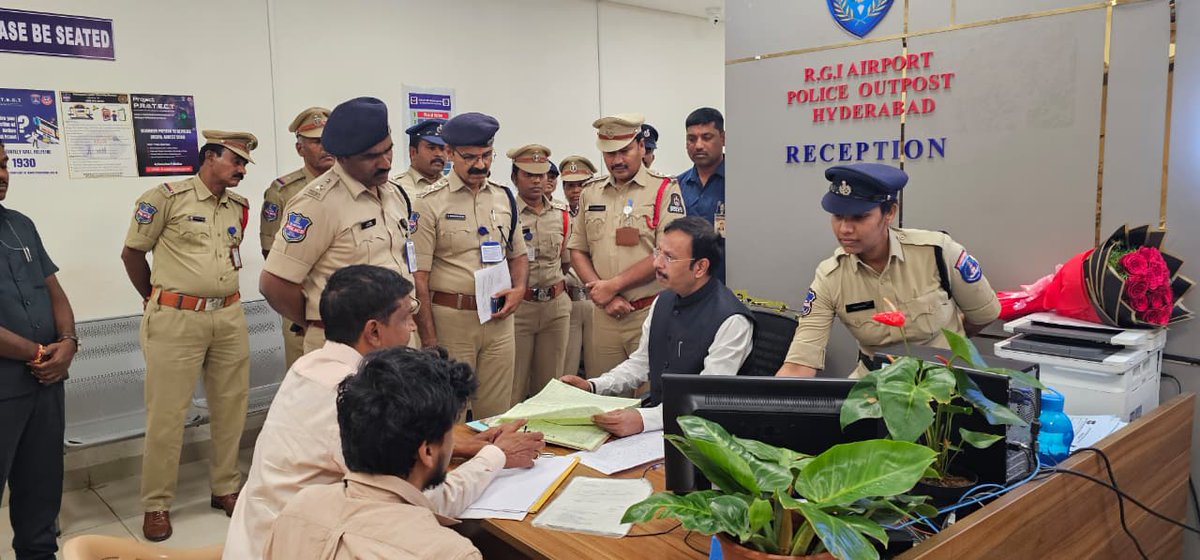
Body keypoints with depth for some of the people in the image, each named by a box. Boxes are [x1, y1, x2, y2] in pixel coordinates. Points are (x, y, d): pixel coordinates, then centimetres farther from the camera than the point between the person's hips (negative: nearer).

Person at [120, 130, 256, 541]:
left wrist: (219, 297, 16)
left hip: (229, 317, 6)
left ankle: (225, 488, 26)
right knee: (166, 413, 1)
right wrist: (158, 300, 11)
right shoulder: (166, 197, -7)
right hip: (176, 320, -5)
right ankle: (156, 504, 15)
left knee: (231, 407, 11)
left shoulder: (239, 207, 10)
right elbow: (132, 253, 1)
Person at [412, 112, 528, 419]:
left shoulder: (504, 197, 10)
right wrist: (429, 342, -12)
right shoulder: (430, 202, -7)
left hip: (499, 319, 5)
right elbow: (419, 278, -9)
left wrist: (519, 289, -1)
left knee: (497, 415, 11)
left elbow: (518, 255, 20)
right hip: (450, 319, -4)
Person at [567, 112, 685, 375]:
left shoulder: (664, 189, -3)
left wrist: (612, 285, -12)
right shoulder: (590, 192, 12)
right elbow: (578, 252, 11)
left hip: (650, 314, -4)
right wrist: (605, 297, -3)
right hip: (605, 315, 4)